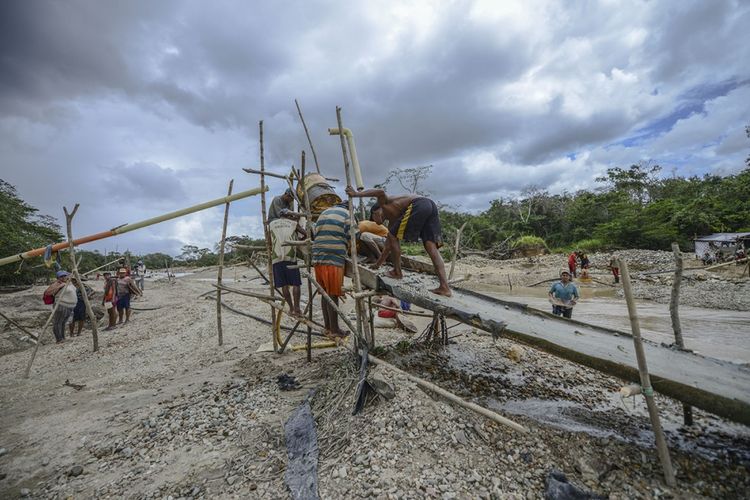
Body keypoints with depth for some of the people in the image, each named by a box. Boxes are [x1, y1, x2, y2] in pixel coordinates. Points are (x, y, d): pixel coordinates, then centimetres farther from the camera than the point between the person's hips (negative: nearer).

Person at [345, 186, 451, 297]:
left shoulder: (383, 202, 20)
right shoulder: (392, 220, 36)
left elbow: (381, 192, -6)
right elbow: (388, 246, 40)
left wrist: (356, 194, -1)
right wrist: (377, 265, 47)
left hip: (418, 206, -9)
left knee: (393, 236, 7)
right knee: (432, 248, 2)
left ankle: (397, 272, 13)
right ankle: (444, 287, -4)